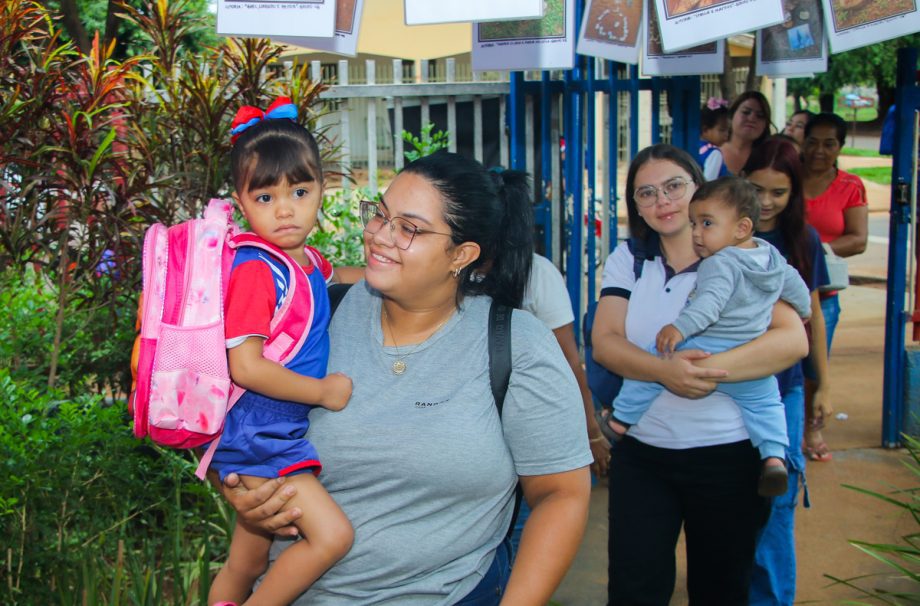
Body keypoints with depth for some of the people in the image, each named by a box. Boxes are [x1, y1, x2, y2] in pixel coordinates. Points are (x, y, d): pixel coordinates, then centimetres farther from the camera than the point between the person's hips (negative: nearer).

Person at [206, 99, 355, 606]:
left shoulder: (306, 258, 7)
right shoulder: (255, 272, -20)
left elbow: (327, 277, 33)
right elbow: (246, 366, -25)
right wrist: (324, 391, -16)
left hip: (281, 431, 9)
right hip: (258, 434, -9)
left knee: (246, 565, 21)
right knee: (333, 535, -16)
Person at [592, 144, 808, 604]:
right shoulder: (626, 259, 6)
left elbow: (793, 340, -15)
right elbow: (604, 342, -6)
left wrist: (708, 370, -30)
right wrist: (664, 371, -26)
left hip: (729, 452, -2)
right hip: (641, 450, 2)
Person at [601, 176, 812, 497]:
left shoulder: (720, 264, -15)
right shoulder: (774, 258, 11)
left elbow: (710, 303, -31)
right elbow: (795, 286, 28)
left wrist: (680, 327, -43)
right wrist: (804, 310, 47)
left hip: (706, 353, -7)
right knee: (764, 401, 28)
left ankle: (621, 420, 9)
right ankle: (774, 456, 11)